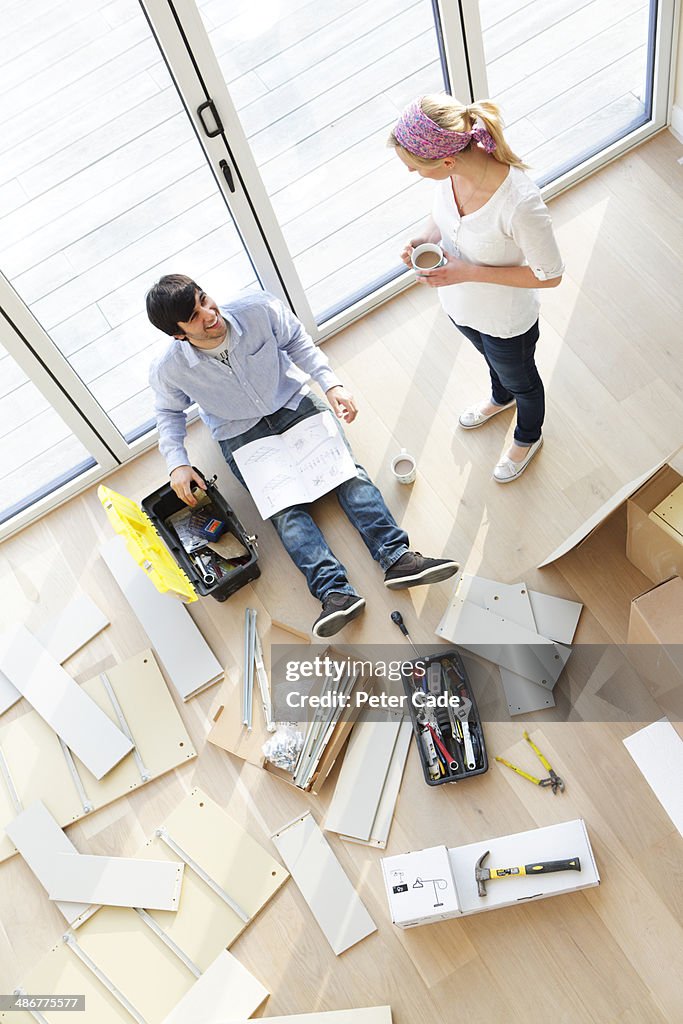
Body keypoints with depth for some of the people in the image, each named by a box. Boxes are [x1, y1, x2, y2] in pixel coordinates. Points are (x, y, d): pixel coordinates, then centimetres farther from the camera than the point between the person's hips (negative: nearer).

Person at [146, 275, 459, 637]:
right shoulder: (167, 371, -20)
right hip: (241, 435, -1)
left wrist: (331, 384, -13)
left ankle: (396, 557, -24)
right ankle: (335, 592, -29)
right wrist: (177, 463, -13)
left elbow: (297, 341, -3)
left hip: (292, 402, 1)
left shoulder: (259, 308, -21)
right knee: (284, 505, -20)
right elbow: (169, 413, 1)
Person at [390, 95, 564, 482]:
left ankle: (528, 438, 59)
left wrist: (469, 272, -33)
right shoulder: (451, 171, -22)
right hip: (461, 305, 6)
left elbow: (550, 275, -28)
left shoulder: (520, 202, -41)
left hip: (506, 320, -6)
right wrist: (424, 239, -19)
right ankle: (501, 398, 72)